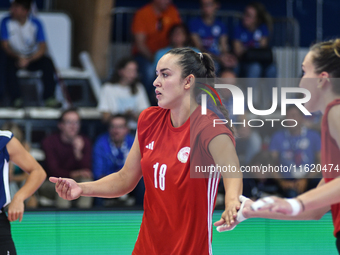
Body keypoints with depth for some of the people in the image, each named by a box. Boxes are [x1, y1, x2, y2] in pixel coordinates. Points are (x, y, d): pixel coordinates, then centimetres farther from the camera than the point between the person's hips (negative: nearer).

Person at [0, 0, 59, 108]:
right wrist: (18, 57, -33)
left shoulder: (35, 23, -10)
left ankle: (49, 97, -25)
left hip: (33, 56, 1)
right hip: (14, 57, -1)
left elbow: (43, 48, -17)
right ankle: (16, 98, -29)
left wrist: (29, 60, -35)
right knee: (9, 66, -35)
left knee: (48, 63, -28)